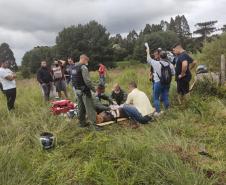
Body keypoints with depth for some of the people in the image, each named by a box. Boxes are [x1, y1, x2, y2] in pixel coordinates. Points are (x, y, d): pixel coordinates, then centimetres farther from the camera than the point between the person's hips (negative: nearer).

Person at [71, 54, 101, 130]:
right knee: (90, 108, -7)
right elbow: (87, 80, -21)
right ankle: (94, 124, -7)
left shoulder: (73, 67, 13)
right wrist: (93, 88, -11)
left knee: (81, 107, 16)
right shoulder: (83, 67, -16)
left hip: (77, 90, 9)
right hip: (84, 90, -9)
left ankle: (82, 122, 24)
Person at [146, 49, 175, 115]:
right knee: (165, 97, 14)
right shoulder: (170, 65, -2)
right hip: (167, 83, 4)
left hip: (158, 83, -4)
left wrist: (148, 52, 17)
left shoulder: (156, 63, -12)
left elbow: (148, 59, 2)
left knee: (156, 98, 7)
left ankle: (158, 112, 8)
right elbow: (173, 73, 5)